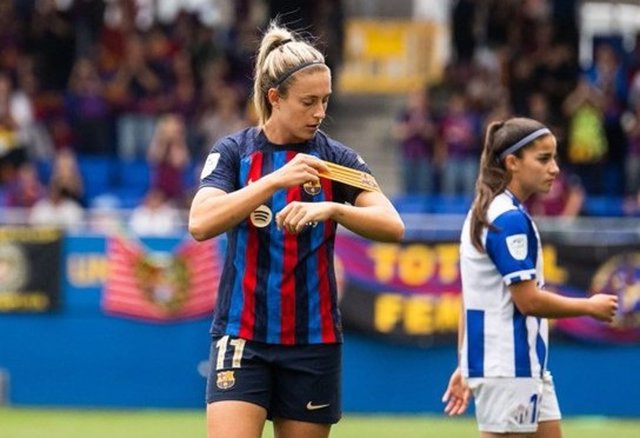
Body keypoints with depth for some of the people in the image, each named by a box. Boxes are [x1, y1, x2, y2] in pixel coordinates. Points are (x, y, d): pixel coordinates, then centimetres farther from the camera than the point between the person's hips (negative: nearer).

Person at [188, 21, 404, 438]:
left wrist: (331, 208, -27)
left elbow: (393, 226, -10)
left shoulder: (334, 157, 2)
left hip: (313, 340, 2)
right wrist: (276, 180, -25)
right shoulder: (233, 151, -1)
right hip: (243, 337, -2)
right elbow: (200, 223, -18)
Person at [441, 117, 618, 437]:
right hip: (507, 368, -10)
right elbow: (528, 300, -19)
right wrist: (590, 307, -5)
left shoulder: (486, 214, 13)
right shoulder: (510, 219, -16)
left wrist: (465, 367, 17)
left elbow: (470, 297, 16)